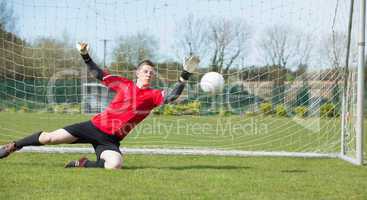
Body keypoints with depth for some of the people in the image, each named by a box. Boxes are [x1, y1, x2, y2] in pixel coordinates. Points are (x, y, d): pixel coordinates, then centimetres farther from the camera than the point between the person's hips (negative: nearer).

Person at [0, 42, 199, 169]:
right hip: (95, 126, 0)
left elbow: (171, 96, -19)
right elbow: (99, 74, 13)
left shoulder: (153, 95, -1)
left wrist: (184, 76, -30)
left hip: (110, 139, 0)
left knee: (115, 165, -33)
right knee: (49, 138, -9)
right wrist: (85, 56, 3)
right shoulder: (124, 84, 3)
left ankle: (83, 164, -5)